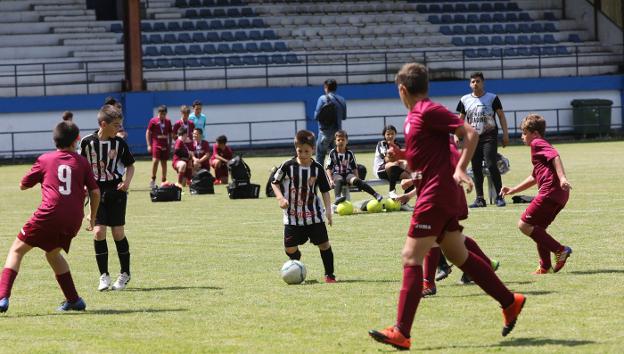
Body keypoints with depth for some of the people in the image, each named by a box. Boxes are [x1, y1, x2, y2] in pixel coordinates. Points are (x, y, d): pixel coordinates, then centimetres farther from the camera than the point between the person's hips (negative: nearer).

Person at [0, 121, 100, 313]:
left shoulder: (45, 160, 9)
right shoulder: (82, 162, 12)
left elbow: (23, 185, 16)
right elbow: (95, 192, 9)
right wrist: (92, 217, 23)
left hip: (49, 214, -3)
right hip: (74, 220, 4)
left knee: (17, 250, 5)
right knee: (53, 253, 28)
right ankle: (74, 300, 26)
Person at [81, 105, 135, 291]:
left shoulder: (120, 143, -3)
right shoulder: (87, 142, -4)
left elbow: (130, 165, 9)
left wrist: (127, 181, -8)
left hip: (116, 191, 0)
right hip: (97, 192, 0)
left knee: (118, 232, 0)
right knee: (98, 232, -9)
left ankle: (125, 274, 16)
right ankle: (104, 276, 2)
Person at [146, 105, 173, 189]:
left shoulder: (168, 121, 8)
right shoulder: (153, 121, -2)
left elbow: (170, 134, 17)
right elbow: (148, 133, 0)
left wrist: (170, 144, 13)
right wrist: (149, 145, -6)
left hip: (165, 145, 4)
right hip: (156, 144, -4)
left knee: (164, 162, 8)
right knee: (155, 161, -18)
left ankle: (164, 181, 15)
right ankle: (153, 179, -5)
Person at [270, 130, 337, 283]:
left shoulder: (317, 168, -5)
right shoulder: (288, 166, -7)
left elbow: (325, 191, 1)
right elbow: (275, 182, 4)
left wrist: (328, 209, -9)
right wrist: (280, 198, -12)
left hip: (314, 214, 0)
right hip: (292, 215, 0)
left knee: (324, 244, -1)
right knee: (290, 248, -2)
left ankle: (329, 275, 11)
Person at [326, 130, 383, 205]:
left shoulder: (350, 153, 9)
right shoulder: (332, 153, 4)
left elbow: (354, 167, 13)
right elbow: (329, 168, 2)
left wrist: (357, 179, 0)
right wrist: (331, 180, -11)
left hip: (348, 174, 1)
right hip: (337, 174, -1)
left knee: (355, 181, -29)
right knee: (339, 180, -38)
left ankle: (375, 194, -37)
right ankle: (337, 198, -63)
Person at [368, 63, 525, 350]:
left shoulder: (428, 111, -13)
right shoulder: (414, 116, 15)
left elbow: (470, 133, -17)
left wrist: (460, 169, -25)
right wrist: (402, 155, 10)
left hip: (435, 195, -10)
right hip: (435, 194, 10)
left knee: (411, 257, -11)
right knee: (458, 254, 16)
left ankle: (401, 333, -13)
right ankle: (510, 302, 25)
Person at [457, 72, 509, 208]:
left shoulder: (492, 98, 1)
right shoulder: (465, 100, 10)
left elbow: (501, 116, 3)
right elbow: (461, 119, 16)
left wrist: (505, 134, -5)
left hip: (489, 137, -4)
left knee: (491, 165, -15)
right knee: (476, 168, 4)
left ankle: (499, 197, -8)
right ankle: (480, 199, 10)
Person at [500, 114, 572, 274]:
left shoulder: (537, 143, 0)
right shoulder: (541, 146, 31)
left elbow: (555, 156, -18)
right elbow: (534, 177, 39)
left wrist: (562, 178, -31)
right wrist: (513, 190, 38)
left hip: (550, 191, -10)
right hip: (559, 195, 10)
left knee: (524, 225, -9)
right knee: (537, 228, 19)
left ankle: (560, 250, -13)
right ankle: (545, 266, 18)